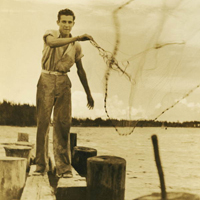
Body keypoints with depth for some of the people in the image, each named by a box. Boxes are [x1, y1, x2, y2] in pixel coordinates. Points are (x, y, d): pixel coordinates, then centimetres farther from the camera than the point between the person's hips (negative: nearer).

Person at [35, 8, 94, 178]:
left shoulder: (76, 46, 10)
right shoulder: (50, 34, 2)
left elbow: (80, 70, 17)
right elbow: (52, 43, -24)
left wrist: (88, 93, 16)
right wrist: (77, 38, -32)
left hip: (63, 83, 2)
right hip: (46, 81, -2)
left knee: (63, 124, -4)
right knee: (43, 122, -3)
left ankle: (63, 167, -1)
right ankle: (41, 164, 7)